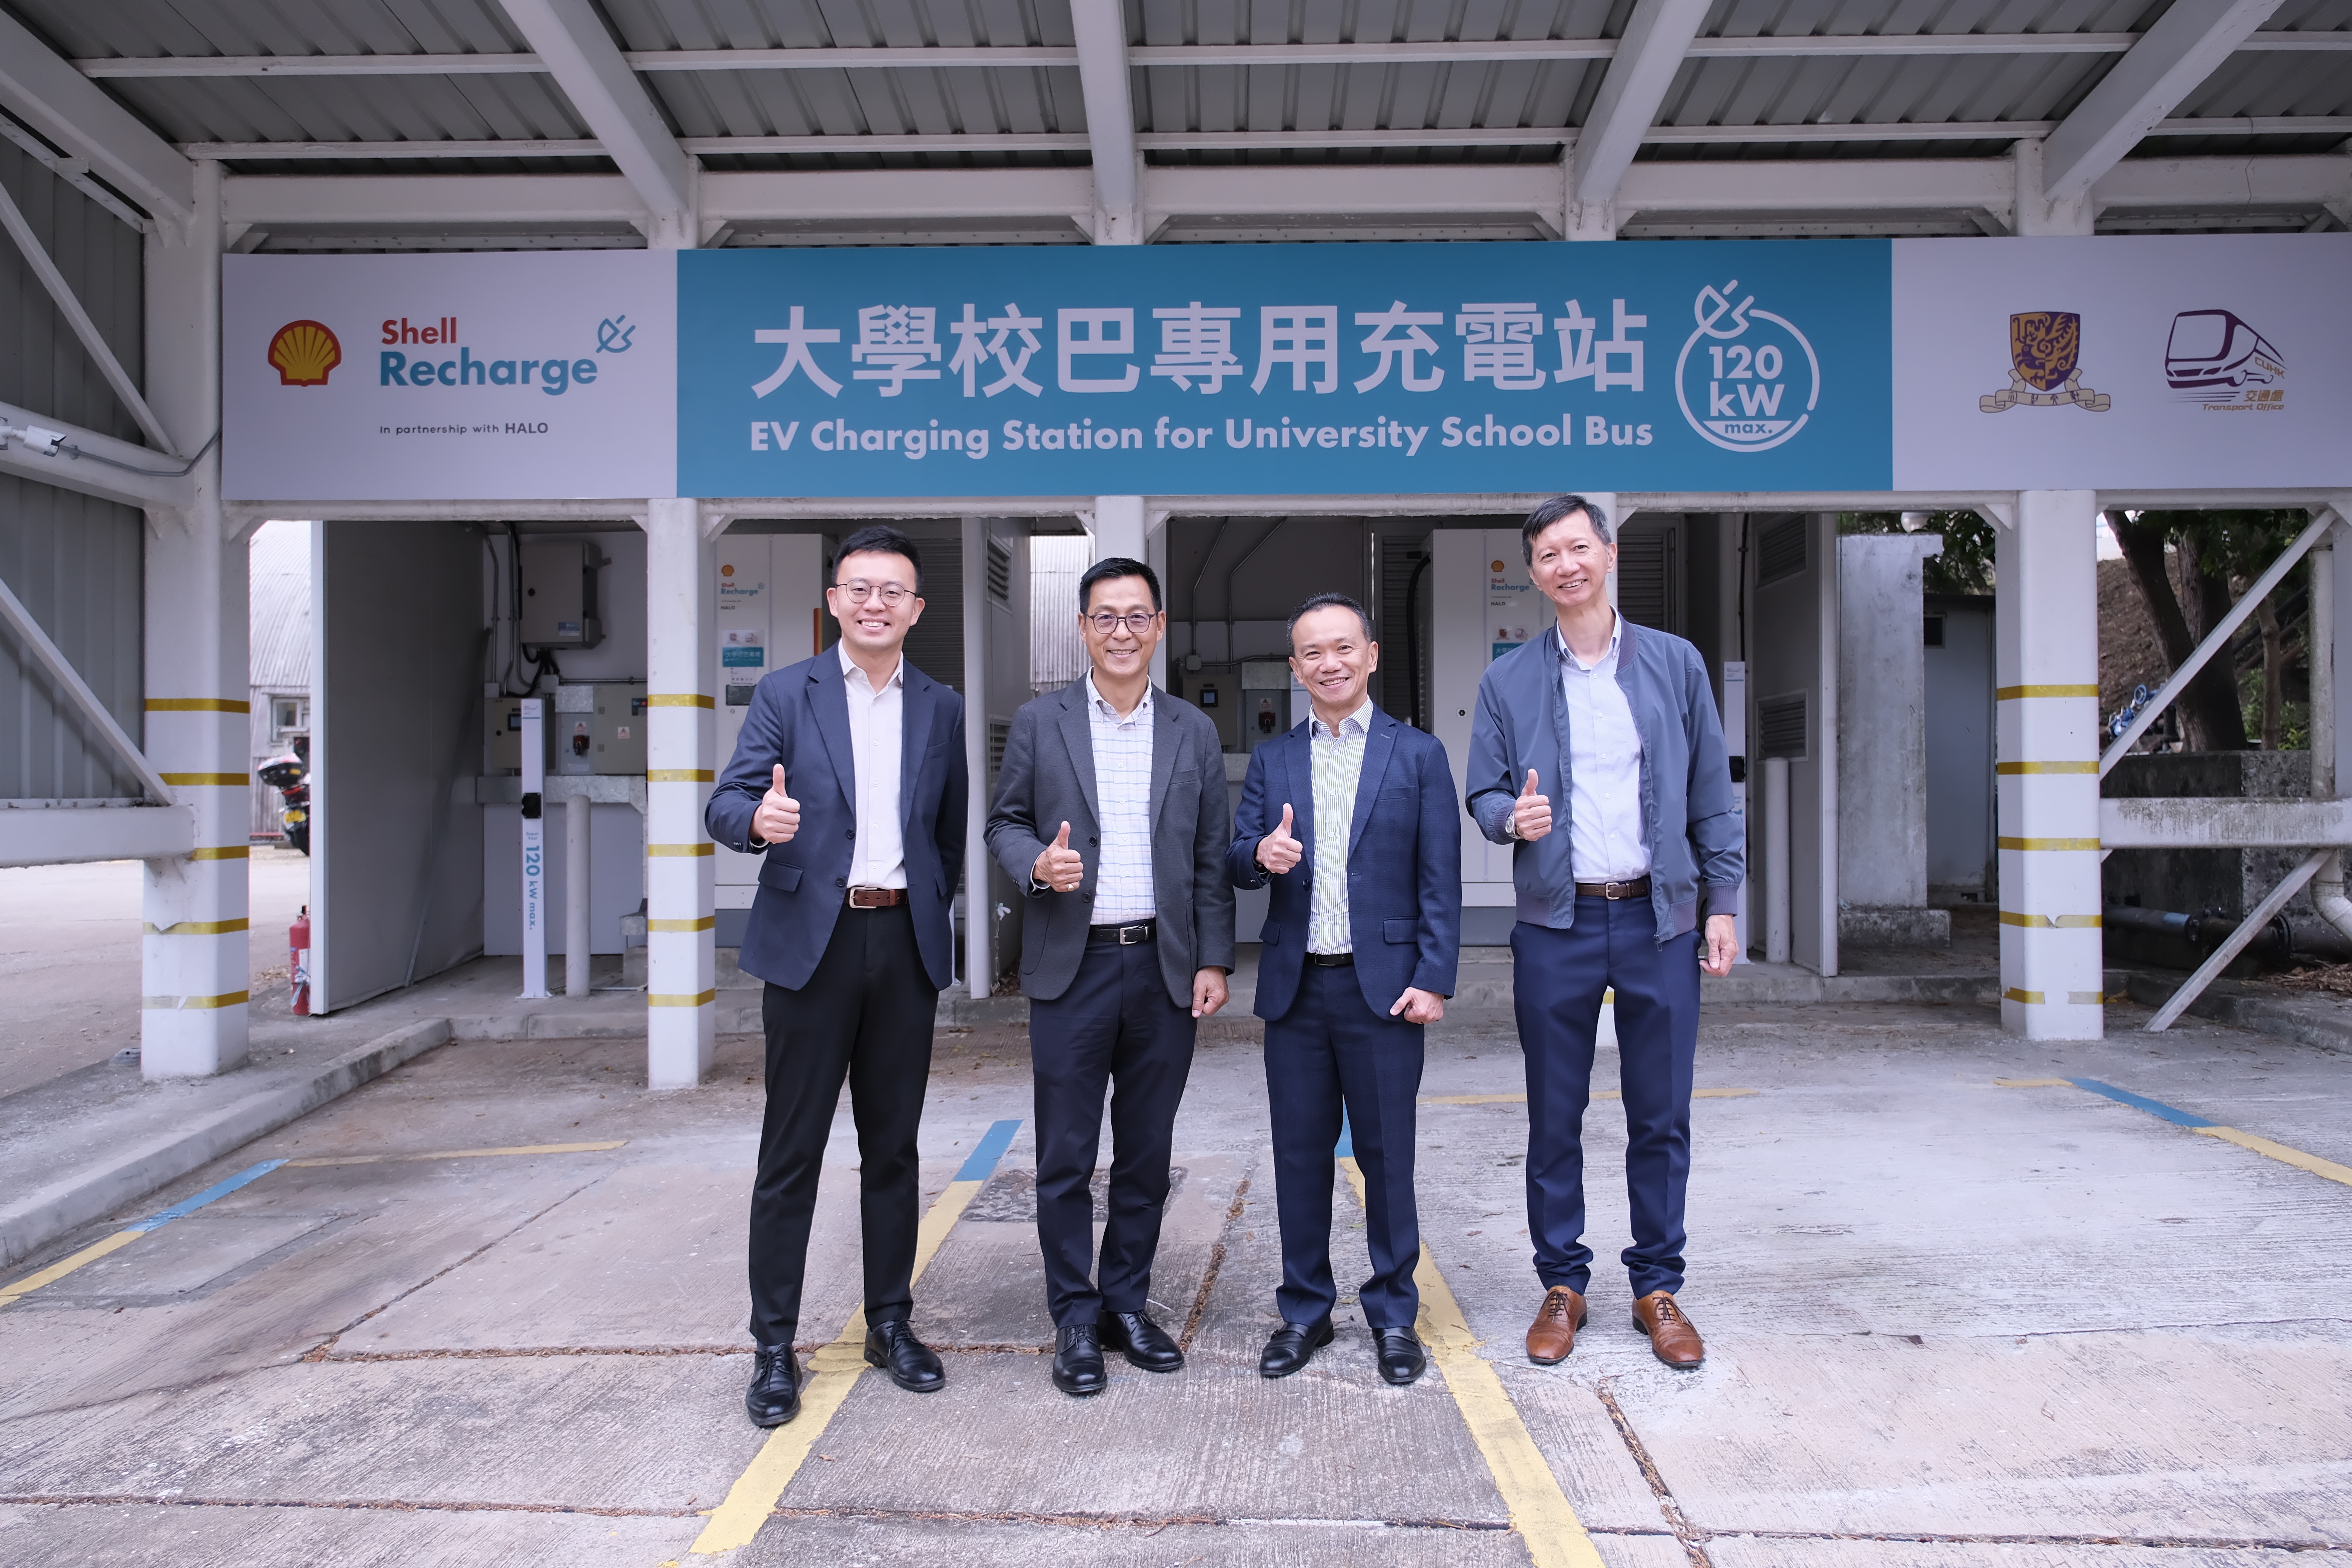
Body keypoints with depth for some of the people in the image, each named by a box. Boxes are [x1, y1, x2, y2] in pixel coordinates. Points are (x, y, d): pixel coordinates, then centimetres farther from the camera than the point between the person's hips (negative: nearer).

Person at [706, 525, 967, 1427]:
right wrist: (759, 819, -26)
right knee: (792, 1153, 2)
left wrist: (934, 912, 8)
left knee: (893, 1146, 12)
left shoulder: (941, 709, 10)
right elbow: (726, 803, -5)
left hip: (906, 943, 3)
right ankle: (774, 1345, 14)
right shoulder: (786, 695, 2)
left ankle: (890, 1322, 25)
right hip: (812, 943, -2)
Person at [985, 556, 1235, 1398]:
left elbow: (1211, 856, 8)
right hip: (1072, 966, -2)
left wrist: (1214, 961, 2)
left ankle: (1127, 1304, 27)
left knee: (1147, 1155, 11)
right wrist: (1038, 862, -17)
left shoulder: (1193, 732, 8)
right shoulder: (1039, 723, 3)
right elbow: (1004, 822, 6)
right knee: (1066, 1157, 3)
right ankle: (1075, 1319, 18)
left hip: (1164, 967, 2)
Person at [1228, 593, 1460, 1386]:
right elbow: (1238, 860, 8)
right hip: (1295, 988, 3)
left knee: (1386, 1156, 6)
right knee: (1300, 1155, 10)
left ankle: (1393, 1314, 23)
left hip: (1383, 984, -2)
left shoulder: (1418, 754, 3)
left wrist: (1433, 980, -9)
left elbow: (1440, 880, -1)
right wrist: (1260, 854, -16)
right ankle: (1305, 1311, 25)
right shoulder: (1272, 759, 11)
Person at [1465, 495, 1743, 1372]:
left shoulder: (1676, 663, 6)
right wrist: (1511, 817, -17)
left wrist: (1722, 902, 1)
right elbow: (1483, 793, 6)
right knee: (1554, 1118, 7)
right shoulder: (1508, 680, 5)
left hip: (1660, 919, 1)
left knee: (1661, 1117, 7)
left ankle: (1658, 1285, 23)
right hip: (1557, 924, 0)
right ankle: (1562, 1284, 21)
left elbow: (1712, 795, 7)